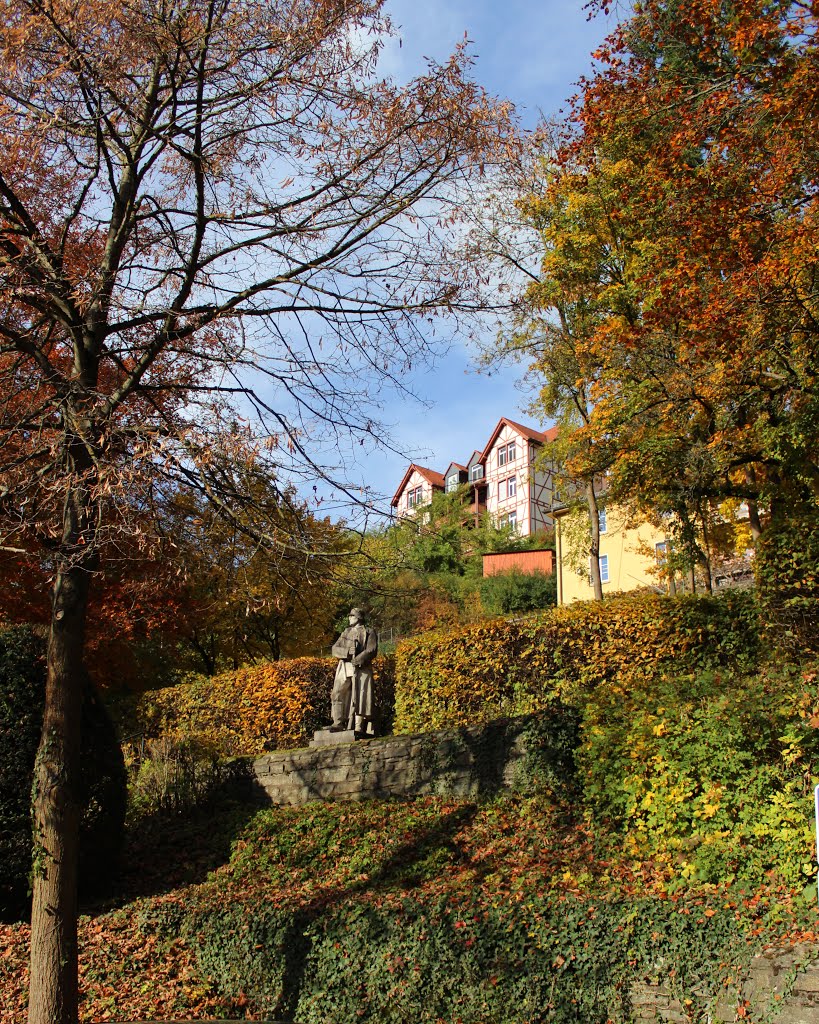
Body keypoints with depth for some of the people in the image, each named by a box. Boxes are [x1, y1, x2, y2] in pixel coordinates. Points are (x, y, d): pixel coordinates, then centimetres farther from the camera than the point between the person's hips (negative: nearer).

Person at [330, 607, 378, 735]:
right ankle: (338, 723, -5)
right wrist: (347, 652, -10)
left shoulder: (369, 632, 8)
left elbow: (372, 650, -6)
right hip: (344, 668, 4)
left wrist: (358, 659, -20)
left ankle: (359, 727, -8)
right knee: (337, 694, -7)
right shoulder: (346, 632, 21)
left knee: (360, 697, -8)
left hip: (361, 669, -4)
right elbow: (335, 649, 10)